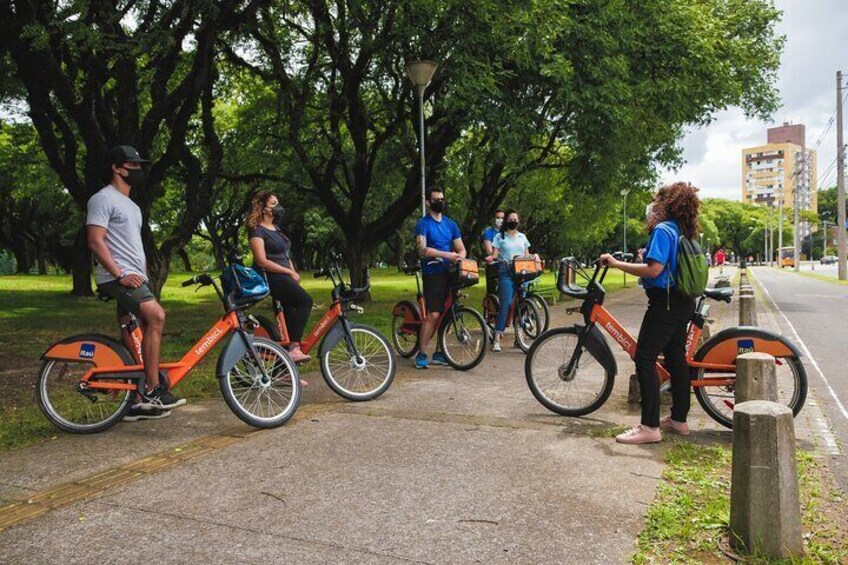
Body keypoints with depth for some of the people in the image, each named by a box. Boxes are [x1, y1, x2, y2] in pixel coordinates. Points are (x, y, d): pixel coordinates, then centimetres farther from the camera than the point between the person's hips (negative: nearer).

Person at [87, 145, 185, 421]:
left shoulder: (132, 206, 24)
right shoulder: (103, 198, -6)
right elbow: (95, 241, -15)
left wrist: (145, 276, 20)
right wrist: (120, 274, -21)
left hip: (134, 279, 10)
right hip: (118, 277, -9)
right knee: (156, 315, -26)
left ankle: (137, 403, 12)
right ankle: (152, 390, -23)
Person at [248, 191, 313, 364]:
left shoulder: (276, 228, 20)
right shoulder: (257, 230, -8)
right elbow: (262, 261, -17)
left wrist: (294, 272, 3)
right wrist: (289, 272, -16)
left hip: (283, 277, 9)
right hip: (271, 277, -9)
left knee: (289, 316, 6)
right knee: (305, 300, -26)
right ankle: (294, 347, -27)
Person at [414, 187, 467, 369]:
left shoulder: (450, 224, 15)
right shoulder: (423, 224, -4)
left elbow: (461, 248, 13)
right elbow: (422, 250, -18)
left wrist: (459, 257, -11)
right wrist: (447, 255, -26)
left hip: (449, 273, 6)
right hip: (432, 274, -5)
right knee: (433, 314, -12)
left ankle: (439, 353, 16)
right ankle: (421, 355, -3)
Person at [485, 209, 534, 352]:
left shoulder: (522, 237, 20)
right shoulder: (500, 236, 8)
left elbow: (527, 255, 20)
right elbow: (495, 254, 1)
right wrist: (490, 258, -21)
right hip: (506, 272, -4)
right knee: (506, 303, -14)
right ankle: (497, 338, -13)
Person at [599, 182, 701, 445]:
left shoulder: (662, 230, -15)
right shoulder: (681, 231, 12)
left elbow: (654, 270, -24)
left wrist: (617, 263, -21)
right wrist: (646, 256, 19)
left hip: (665, 302, -10)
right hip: (682, 302, 10)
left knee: (645, 359, -8)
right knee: (676, 358, 14)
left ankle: (650, 426, -8)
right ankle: (679, 419, 24)